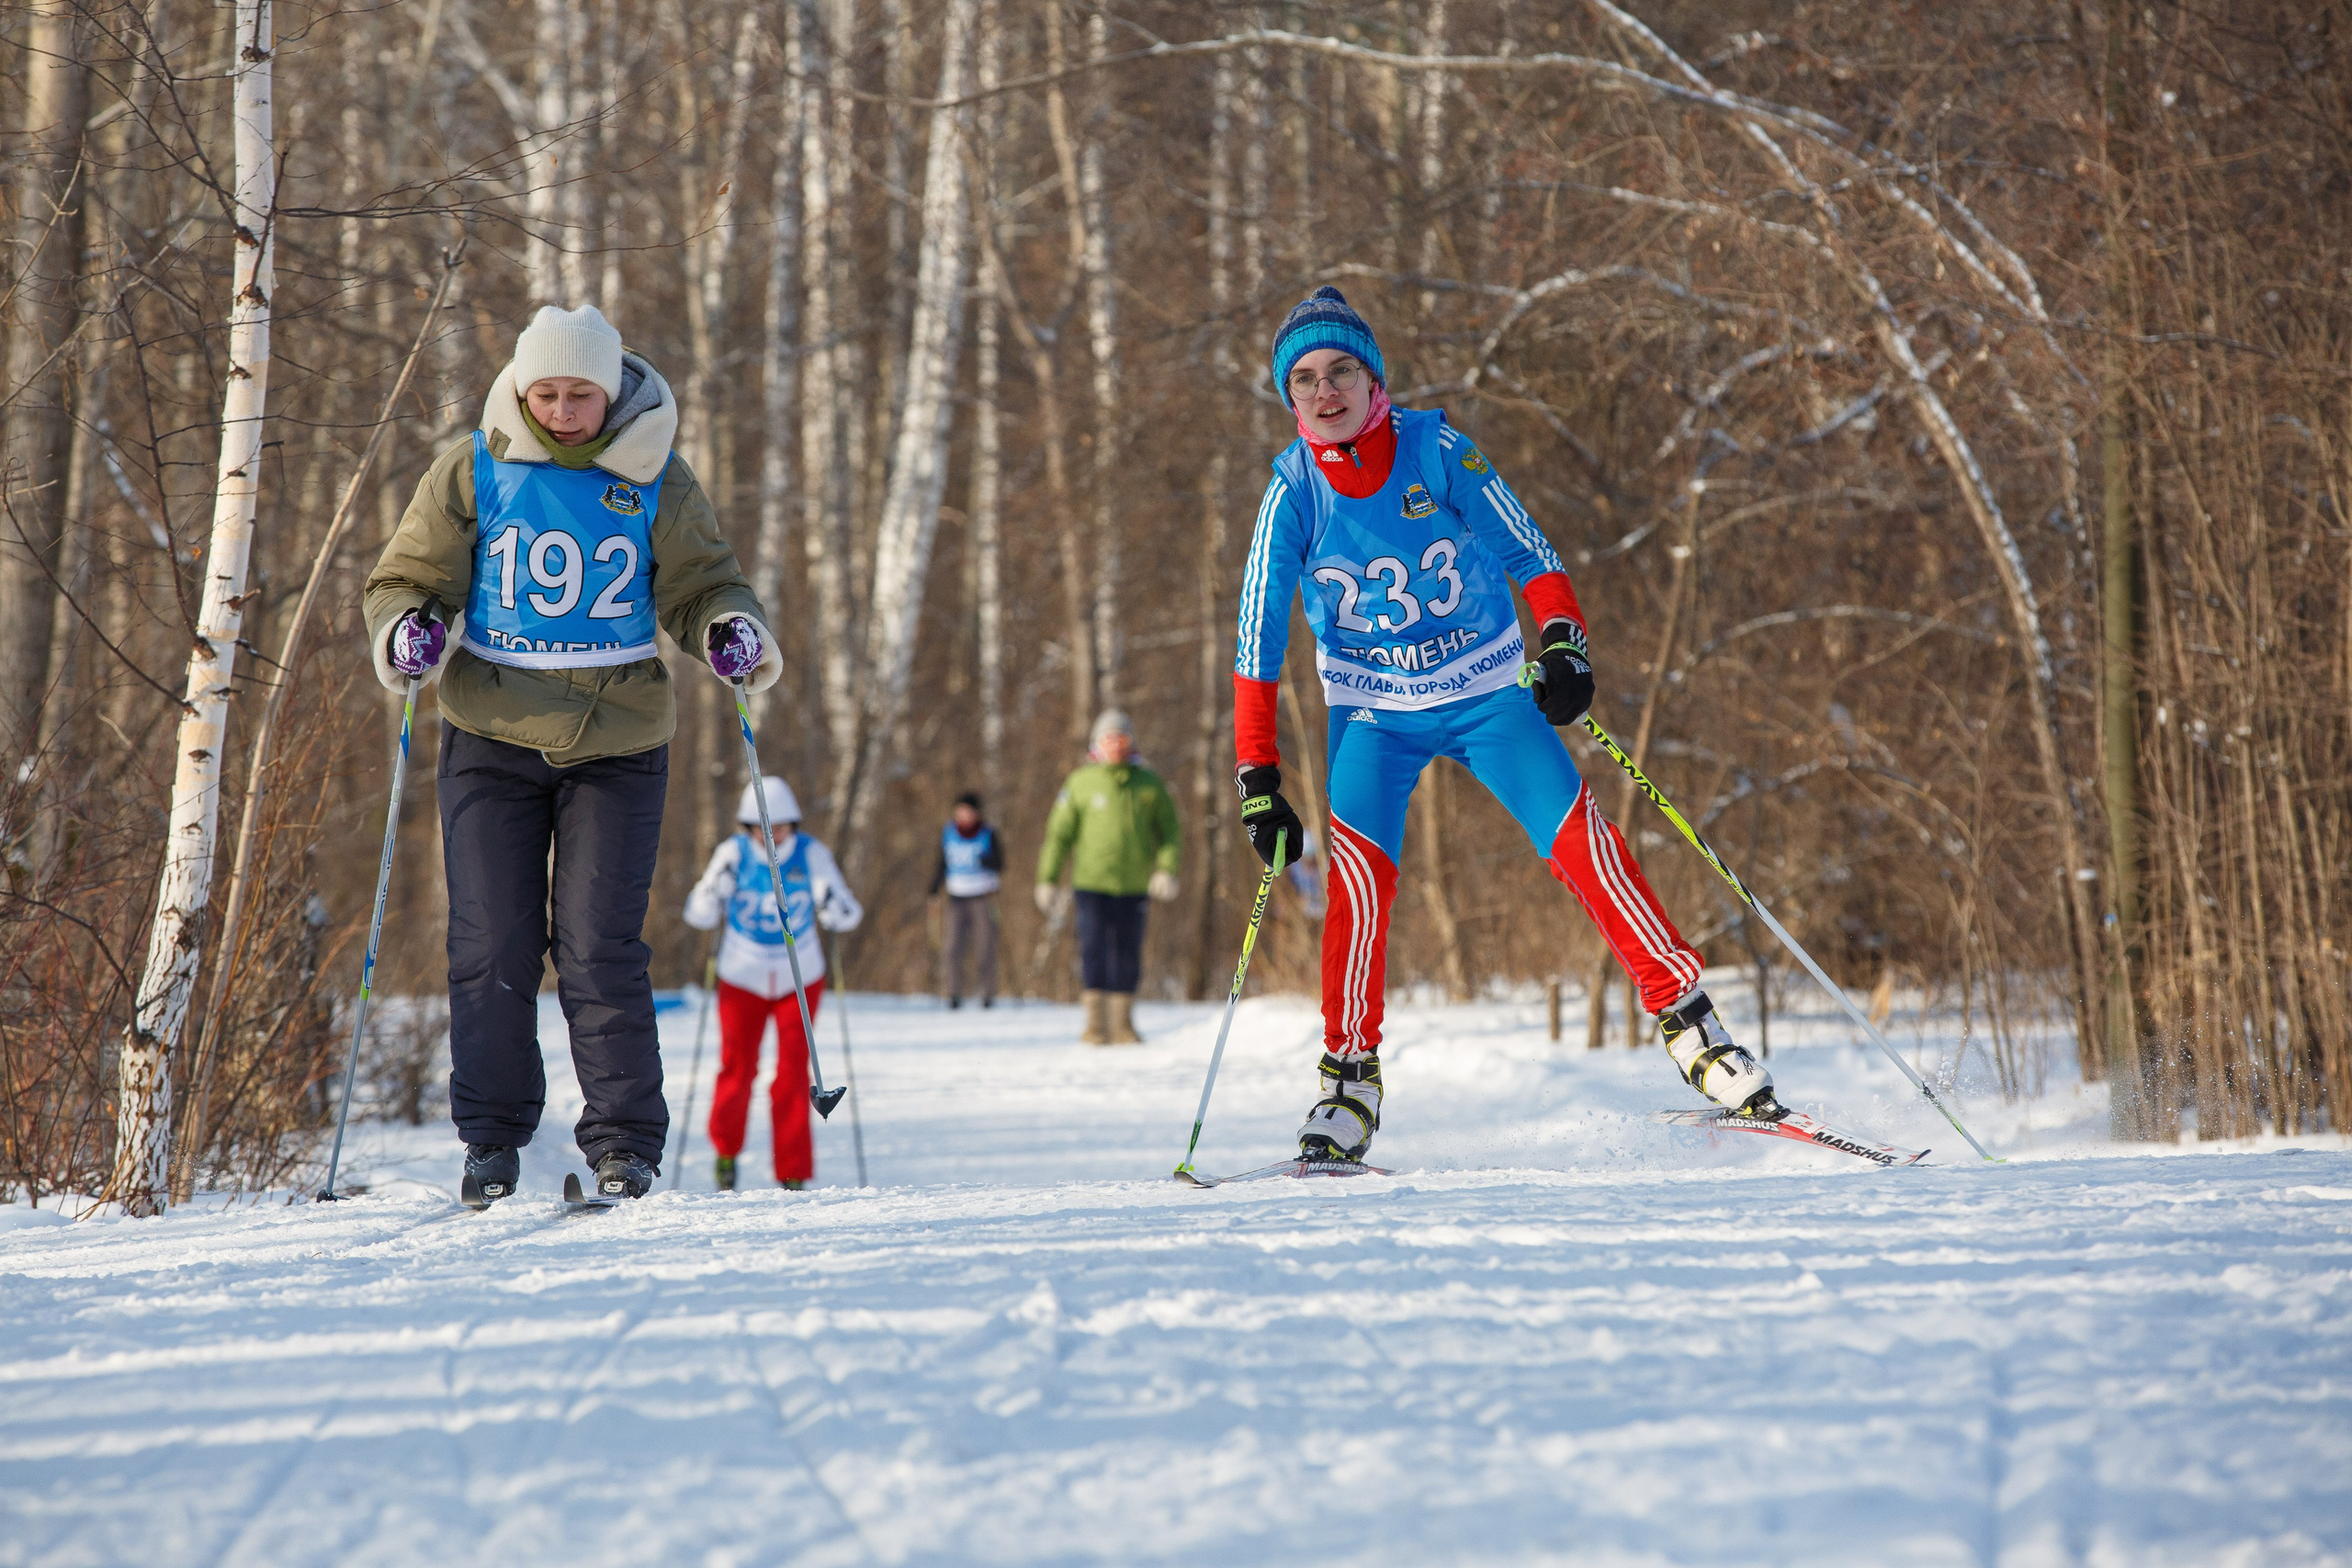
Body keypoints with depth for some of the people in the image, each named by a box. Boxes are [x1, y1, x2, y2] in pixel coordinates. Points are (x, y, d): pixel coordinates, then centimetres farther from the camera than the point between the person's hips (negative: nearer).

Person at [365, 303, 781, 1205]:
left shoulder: (656, 481, 2)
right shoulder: (473, 472, 1)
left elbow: (699, 585, 9)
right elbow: (411, 578, 6)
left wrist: (733, 630, -13)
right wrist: (404, 632, -16)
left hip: (617, 741, -1)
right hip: (493, 734, 1)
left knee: (601, 950, -6)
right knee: (493, 949, 1)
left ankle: (626, 1145, 0)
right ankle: (492, 1141, 12)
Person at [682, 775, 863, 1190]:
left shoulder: (813, 855, -9)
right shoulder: (732, 855, -9)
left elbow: (845, 918, -7)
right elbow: (699, 915, -6)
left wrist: (830, 899, -28)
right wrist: (717, 884, -24)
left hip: (800, 980, 0)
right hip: (742, 980, 0)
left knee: (793, 1075, -7)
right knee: (738, 1068, -1)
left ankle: (793, 1175, -2)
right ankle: (725, 1151, 24)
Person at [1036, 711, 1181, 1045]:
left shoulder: (1150, 784, 7)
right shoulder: (1081, 783, 2)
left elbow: (1170, 832, 11)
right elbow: (1059, 833, 4)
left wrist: (1167, 869, -5)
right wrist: (1048, 879, 1)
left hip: (1134, 887, 2)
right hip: (1092, 882, -2)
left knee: (1128, 953, 5)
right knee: (1094, 951, -8)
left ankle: (1123, 1023, 12)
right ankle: (1096, 1023, -5)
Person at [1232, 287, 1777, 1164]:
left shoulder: (1436, 450, -13)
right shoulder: (1293, 494, -11)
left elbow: (1526, 551, -6)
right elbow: (1257, 646, -8)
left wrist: (1563, 644, -23)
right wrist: (1258, 782, -12)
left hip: (1486, 691, 0)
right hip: (1374, 711, 0)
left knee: (1580, 842, -13)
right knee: (1358, 873, -20)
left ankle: (1690, 1025, -3)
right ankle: (1350, 1081, -10)